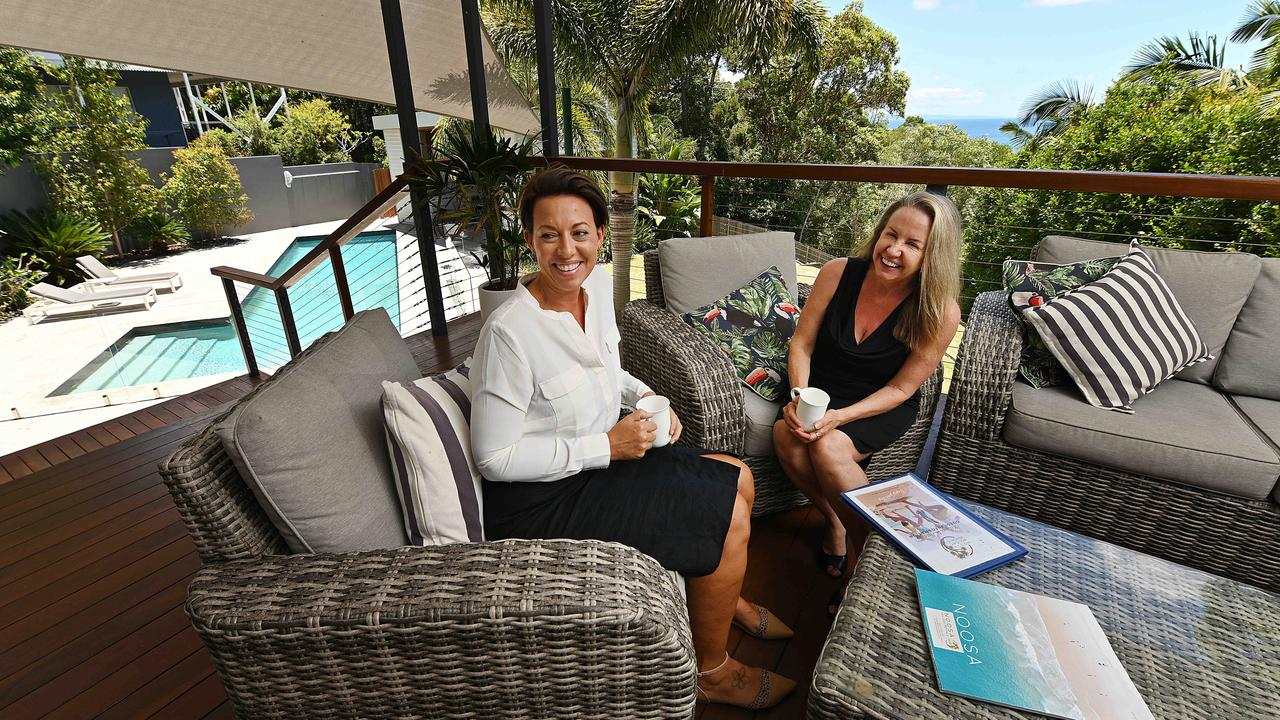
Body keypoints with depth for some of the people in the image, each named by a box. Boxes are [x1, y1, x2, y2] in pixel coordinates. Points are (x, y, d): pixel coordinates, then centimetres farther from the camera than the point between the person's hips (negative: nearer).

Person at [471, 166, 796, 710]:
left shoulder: (598, 285, -2)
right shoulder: (509, 332, -27)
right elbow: (494, 457, -21)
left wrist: (644, 396, -3)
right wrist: (607, 446, -22)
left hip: (603, 457, 8)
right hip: (543, 502, -8)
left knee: (738, 480, 10)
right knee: (731, 520, -9)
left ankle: (728, 600, 37)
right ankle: (712, 671, 17)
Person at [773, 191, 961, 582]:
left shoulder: (941, 313, -18)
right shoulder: (838, 273, -13)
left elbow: (901, 388, -11)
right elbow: (801, 344, -7)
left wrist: (840, 416, -25)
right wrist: (800, 397, -24)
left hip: (883, 405, -2)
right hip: (822, 388, 3)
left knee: (828, 447, -31)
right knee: (785, 433, -27)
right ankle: (834, 518, 0)